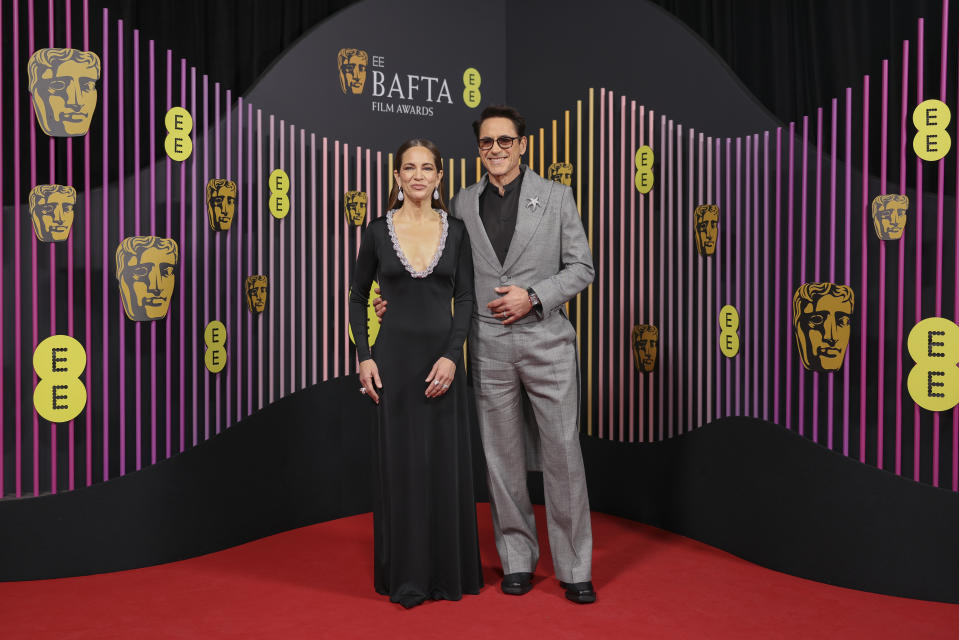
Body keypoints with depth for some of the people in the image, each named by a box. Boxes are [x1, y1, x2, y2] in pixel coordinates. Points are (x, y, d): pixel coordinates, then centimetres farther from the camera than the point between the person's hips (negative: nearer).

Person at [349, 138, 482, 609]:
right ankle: (406, 574, 17)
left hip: (443, 355, 1)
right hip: (396, 356, 0)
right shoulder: (379, 231, 2)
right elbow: (357, 297, 9)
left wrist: (452, 356, -12)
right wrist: (365, 356, -2)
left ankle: (449, 570, 21)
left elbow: (465, 298, 0)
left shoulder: (456, 231, 3)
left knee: (446, 462, 6)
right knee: (401, 462, 4)